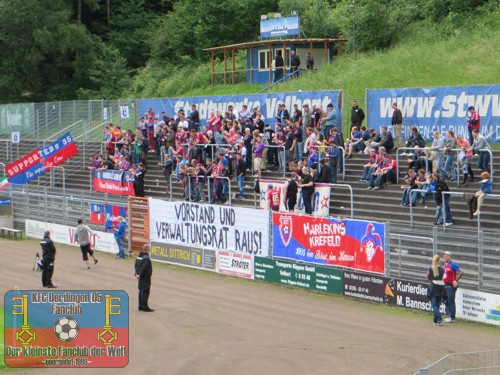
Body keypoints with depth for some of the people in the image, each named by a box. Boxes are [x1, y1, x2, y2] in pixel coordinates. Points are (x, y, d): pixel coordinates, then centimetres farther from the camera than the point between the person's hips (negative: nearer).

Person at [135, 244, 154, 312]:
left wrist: (137, 274, 12)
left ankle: (141, 306, 20)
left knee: (141, 291, 14)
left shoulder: (139, 256, 10)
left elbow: (136, 266, 14)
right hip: (146, 277, -9)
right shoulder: (146, 258, -20)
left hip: (141, 277, 9)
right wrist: (140, 275, -15)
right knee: (145, 292, -4)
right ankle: (145, 307, -2)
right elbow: (144, 268, -24)